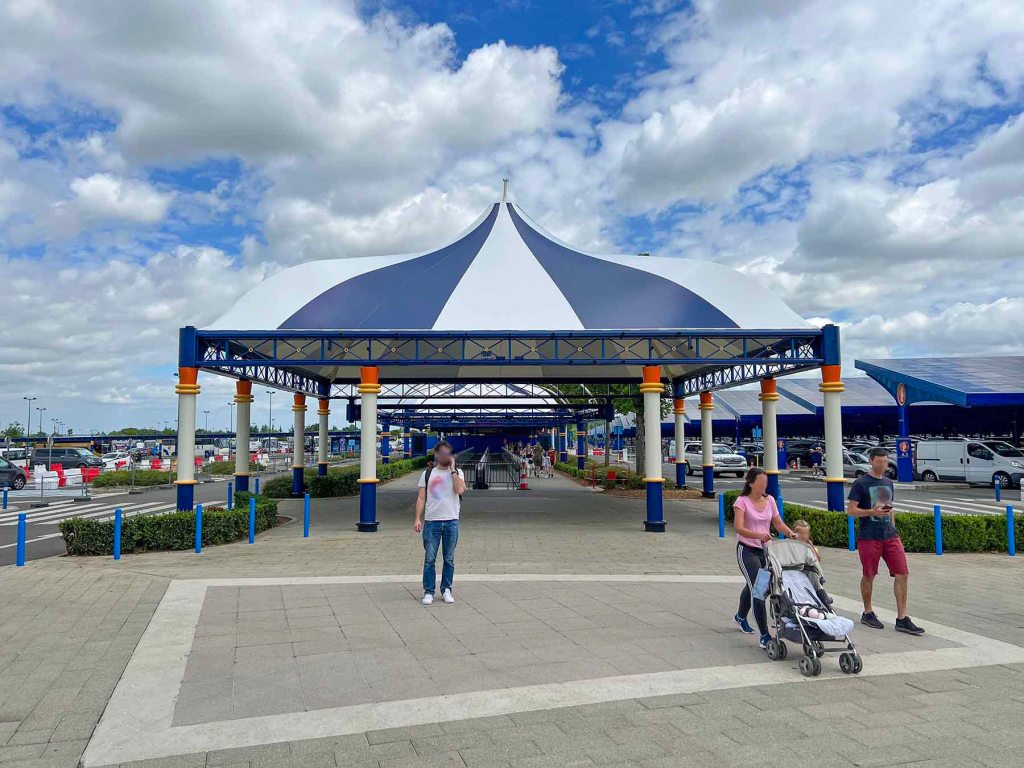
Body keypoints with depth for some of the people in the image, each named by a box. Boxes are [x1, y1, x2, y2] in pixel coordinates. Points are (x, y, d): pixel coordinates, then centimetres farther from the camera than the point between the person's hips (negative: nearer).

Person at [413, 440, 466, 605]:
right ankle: (428, 592, 10)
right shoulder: (427, 473, 8)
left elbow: (460, 490, -13)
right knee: (429, 559, 1)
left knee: (449, 559, 6)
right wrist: (417, 519, -4)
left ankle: (446, 590, 18)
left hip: (451, 521, 0)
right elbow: (421, 498, 5)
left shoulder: (457, 473, 7)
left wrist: (452, 469, -7)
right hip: (431, 522, 0)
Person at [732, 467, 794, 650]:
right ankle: (764, 636, -11)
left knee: (752, 586, 23)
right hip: (747, 550, -6)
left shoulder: (769, 500, 4)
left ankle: (741, 616, 50)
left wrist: (791, 534, -10)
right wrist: (758, 535, -40)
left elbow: (778, 523, 8)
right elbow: (739, 528, -23)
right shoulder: (742, 501, -13)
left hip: (764, 549, 6)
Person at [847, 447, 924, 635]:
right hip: (869, 537, -5)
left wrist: (892, 529, 19)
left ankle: (902, 619, 3)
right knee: (868, 576, 6)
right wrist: (872, 512, -21)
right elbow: (851, 510, -9)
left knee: (902, 573, -3)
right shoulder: (861, 483, -6)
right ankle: (868, 613, 23)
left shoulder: (888, 483, 13)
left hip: (890, 536, 6)